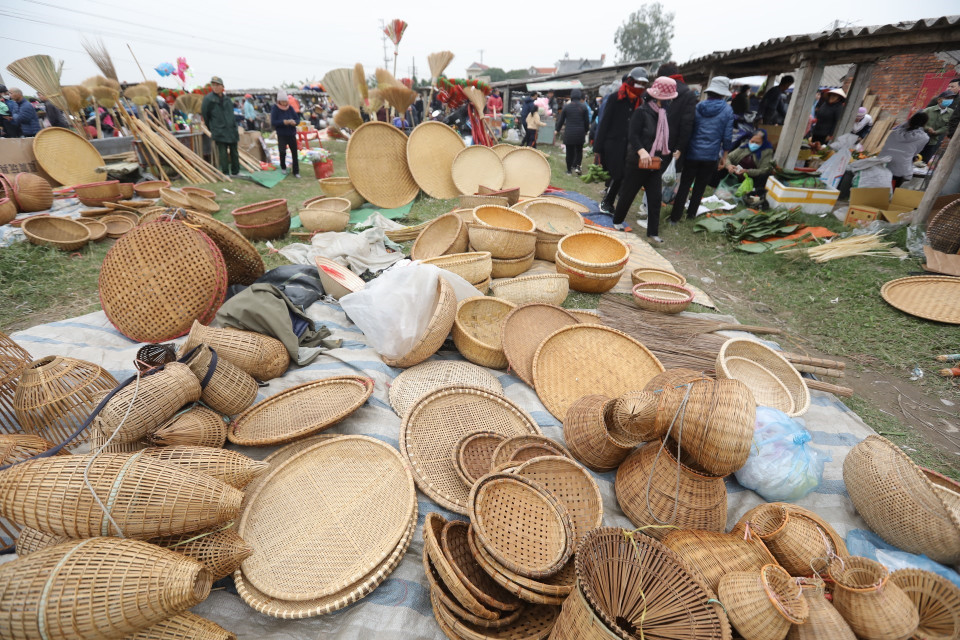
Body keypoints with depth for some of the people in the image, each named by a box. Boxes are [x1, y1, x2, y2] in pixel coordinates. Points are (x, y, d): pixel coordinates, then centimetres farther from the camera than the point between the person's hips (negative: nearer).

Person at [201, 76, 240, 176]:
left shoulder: (227, 100, 11)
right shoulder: (208, 99, -3)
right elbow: (205, 116, 2)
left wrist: (235, 128, 14)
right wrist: (211, 129, 6)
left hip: (232, 131, 5)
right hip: (219, 132, -5)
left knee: (234, 152, 10)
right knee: (223, 153, -5)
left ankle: (235, 172, 19)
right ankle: (225, 173, 0)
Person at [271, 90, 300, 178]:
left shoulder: (290, 107, 3)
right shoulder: (275, 109, -5)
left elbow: (297, 119, 5)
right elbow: (273, 122, -10)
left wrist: (294, 122, -18)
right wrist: (284, 122, -22)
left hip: (292, 134, 3)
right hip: (281, 134, -2)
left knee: (294, 152, 1)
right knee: (282, 151, -8)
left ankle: (296, 172, 8)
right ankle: (283, 167, 19)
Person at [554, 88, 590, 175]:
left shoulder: (566, 106, -3)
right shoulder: (584, 107, -1)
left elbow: (561, 120, 3)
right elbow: (587, 121, 4)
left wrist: (557, 130, 17)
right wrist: (586, 131, 18)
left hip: (569, 133, 0)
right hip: (580, 133, 1)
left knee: (569, 152, 7)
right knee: (579, 150, 15)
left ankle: (569, 170, 10)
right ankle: (577, 166, -4)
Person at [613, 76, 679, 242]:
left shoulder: (666, 114, 9)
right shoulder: (641, 112, -10)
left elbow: (671, 137, 14)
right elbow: (633, 136, -19)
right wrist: (642, 151, -33)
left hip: (656, 164, 6)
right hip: (638, 162, -6)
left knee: (655, 198, 3)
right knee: (628, 193, 7)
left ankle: (653, 233, 8)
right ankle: (617, 221, 27)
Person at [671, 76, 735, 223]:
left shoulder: (697, 107, 1)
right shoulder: (727, 110, -3)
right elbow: (727, 136, -2)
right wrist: (725, 155, 9)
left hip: (692, 153, 1)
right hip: (711, 156, 0)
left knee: (684, 185, 3)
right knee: (700, 187, 12)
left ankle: (675, 216, -1)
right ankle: (691, 214, 20)